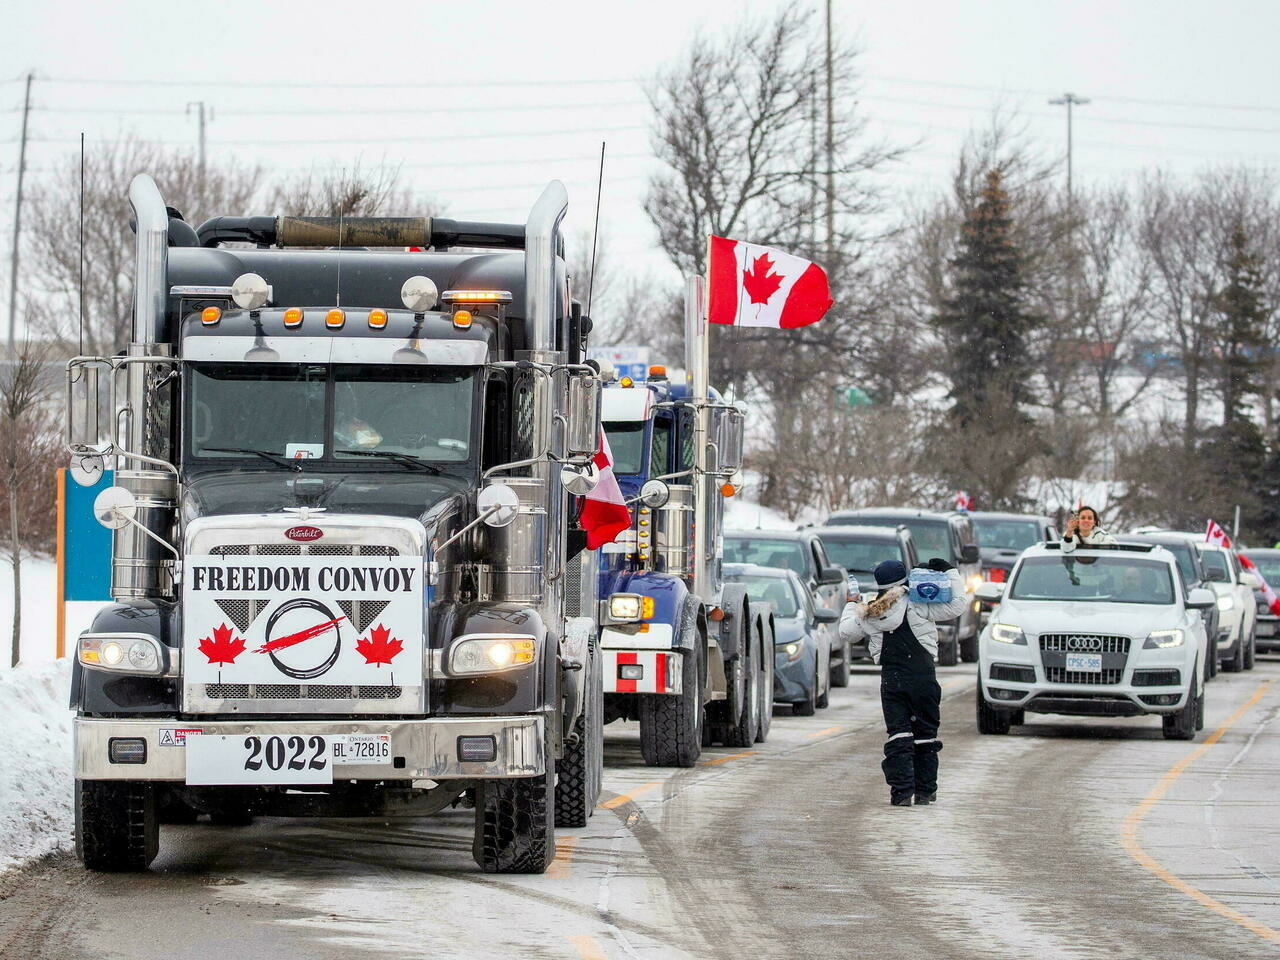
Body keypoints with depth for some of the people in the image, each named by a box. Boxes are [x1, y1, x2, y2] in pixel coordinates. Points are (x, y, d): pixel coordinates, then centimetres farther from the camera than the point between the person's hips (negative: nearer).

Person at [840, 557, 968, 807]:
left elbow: (847, 632, 18)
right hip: (922, 678, -2)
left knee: (898, 735, 3)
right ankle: (925, 791, 11)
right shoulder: (916, 605, -6)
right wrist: (950, 573, 5)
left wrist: (851, 607, 34)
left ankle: (901, 791, -7)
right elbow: (956, 606, -5)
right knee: (925, 734, 9)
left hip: (891, 681, 2)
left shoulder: (868, 614, 4)